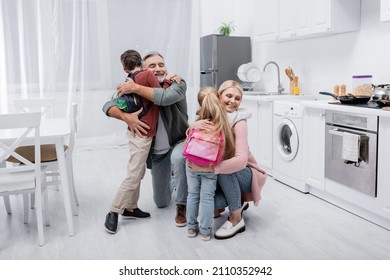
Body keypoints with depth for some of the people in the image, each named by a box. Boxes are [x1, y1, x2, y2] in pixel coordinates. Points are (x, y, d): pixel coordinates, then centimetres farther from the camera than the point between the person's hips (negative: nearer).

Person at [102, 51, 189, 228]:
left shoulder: (178, 83, -18)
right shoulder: (137, 93, -9)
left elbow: (166, 97, -41)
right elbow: (108, 106, -15)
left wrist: (135, 88, -35)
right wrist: (126, 117, -34)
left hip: (179, 142, -3)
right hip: (157, 150, 3)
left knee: (178, 158, -42)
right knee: (161, 202, 11)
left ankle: (182, 206, -18)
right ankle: (173, 179, 45)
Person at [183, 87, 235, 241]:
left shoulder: (195, 126, -8)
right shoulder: (223, 127, -12)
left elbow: (187, 145, 2)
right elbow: (229, 149, -7)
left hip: (192, 168, 1)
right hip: (210, 171, -1)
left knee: (193, 195, 16)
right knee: (207, 198, 10)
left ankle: (191, 227, 28)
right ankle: (205, 231, 19)